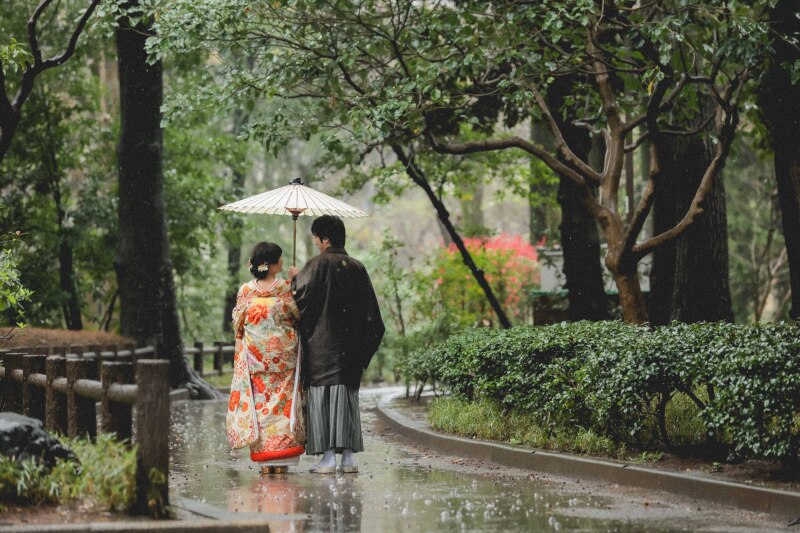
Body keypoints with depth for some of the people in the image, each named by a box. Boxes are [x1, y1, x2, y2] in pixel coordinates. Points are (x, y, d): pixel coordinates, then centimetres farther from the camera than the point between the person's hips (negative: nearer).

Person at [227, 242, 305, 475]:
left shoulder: (245, 290, -1)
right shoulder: (286, 288, -8)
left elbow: (237, 323, 3)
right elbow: (300, 315, -2)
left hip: (253, 356, 2)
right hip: (283, 355, -1)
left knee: (258, 401, 5)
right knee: (282, 402, 3)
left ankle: (263, 460, 1)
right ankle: (281, 460, 0)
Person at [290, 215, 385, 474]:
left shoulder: (318, 264, -9)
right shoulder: (357, 268, 8)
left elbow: (301, 297, -11)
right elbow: (370, 310, 11)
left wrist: (295, 278, 10)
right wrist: (363, 348, 17)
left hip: (321, 344, -5)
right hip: (350, 346, 5)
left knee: (322, 397, -2)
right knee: (348, 396, 9)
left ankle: (328, 457, -6)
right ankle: (348, 457, 5)